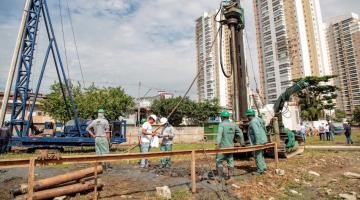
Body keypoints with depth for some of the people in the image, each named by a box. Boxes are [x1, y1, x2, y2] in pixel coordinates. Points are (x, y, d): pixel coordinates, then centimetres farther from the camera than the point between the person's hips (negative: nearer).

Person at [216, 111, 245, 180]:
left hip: (222, 147, -5)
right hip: (230, 147, 5)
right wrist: (242, 142, 28)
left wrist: (217, 144, -38)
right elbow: (240, 133, 15)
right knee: (230, 161, 14)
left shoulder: (221, 124, -11)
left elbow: (219, 134, -27)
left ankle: (221, 177, 7)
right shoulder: (233, 125, 6)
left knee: (219, 161, 7)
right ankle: (230, 176, 14)